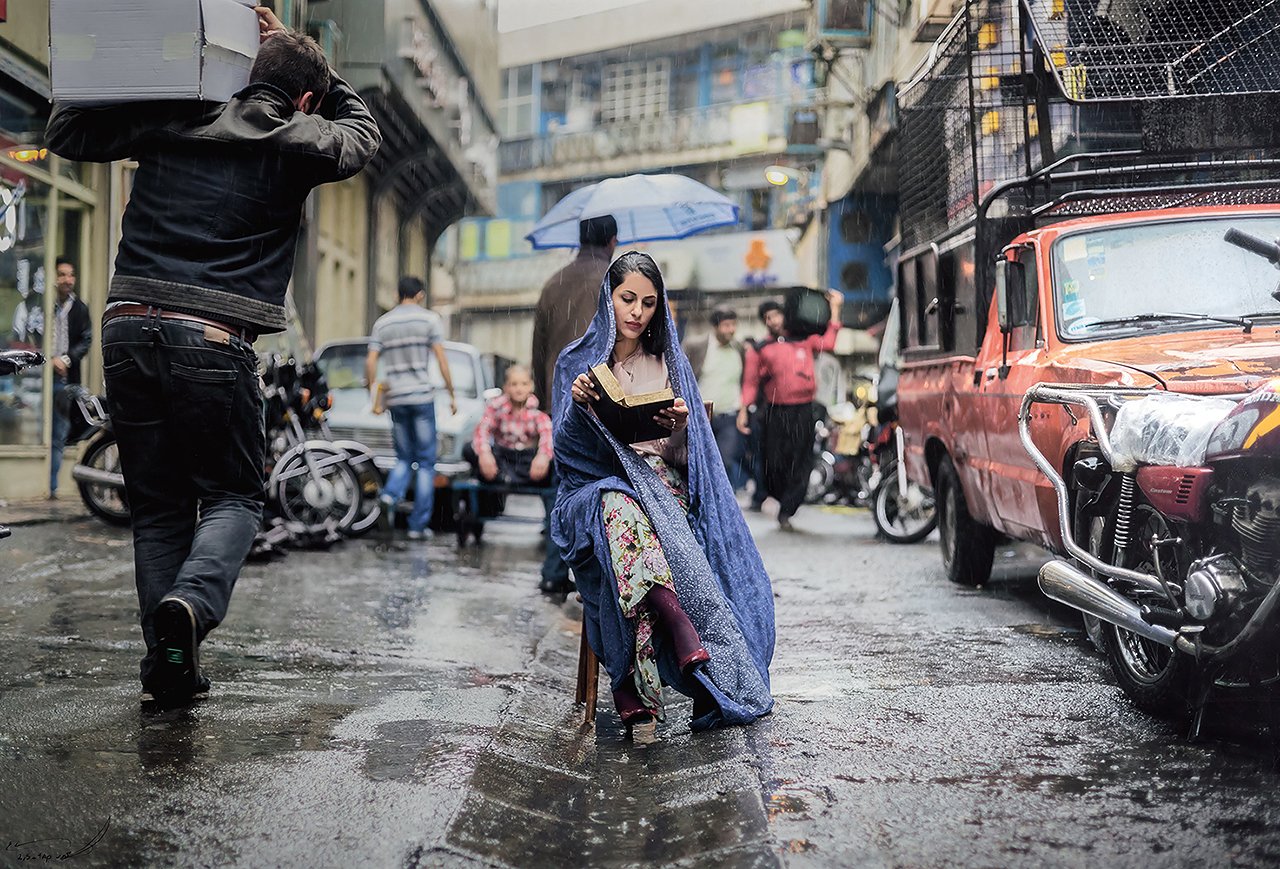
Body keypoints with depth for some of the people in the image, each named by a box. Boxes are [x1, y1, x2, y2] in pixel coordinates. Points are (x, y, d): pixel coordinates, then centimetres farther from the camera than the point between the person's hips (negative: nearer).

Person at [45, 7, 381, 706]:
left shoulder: (171, 117, 13)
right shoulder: (297, 143, 5)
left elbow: (65, 132, 26)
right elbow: (361, 131, 28)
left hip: (129, 327, 4)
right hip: (213, 340, -3)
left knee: (156, 505, 12)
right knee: (233, 495, 12)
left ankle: (167, 669, 9)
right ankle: (193, 601, -17)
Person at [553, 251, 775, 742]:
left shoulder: (669, 363, 17)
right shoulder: (576, 362, 14)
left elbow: (682, 458, 11)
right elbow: (564, 450, 4)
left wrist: (680, 429, -12)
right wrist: (577, 407, -15)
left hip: (663, 488, 1)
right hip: (596, 485, -1)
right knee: (620, 507, -39)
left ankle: (637, 695, -43)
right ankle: (683, 633, -53)